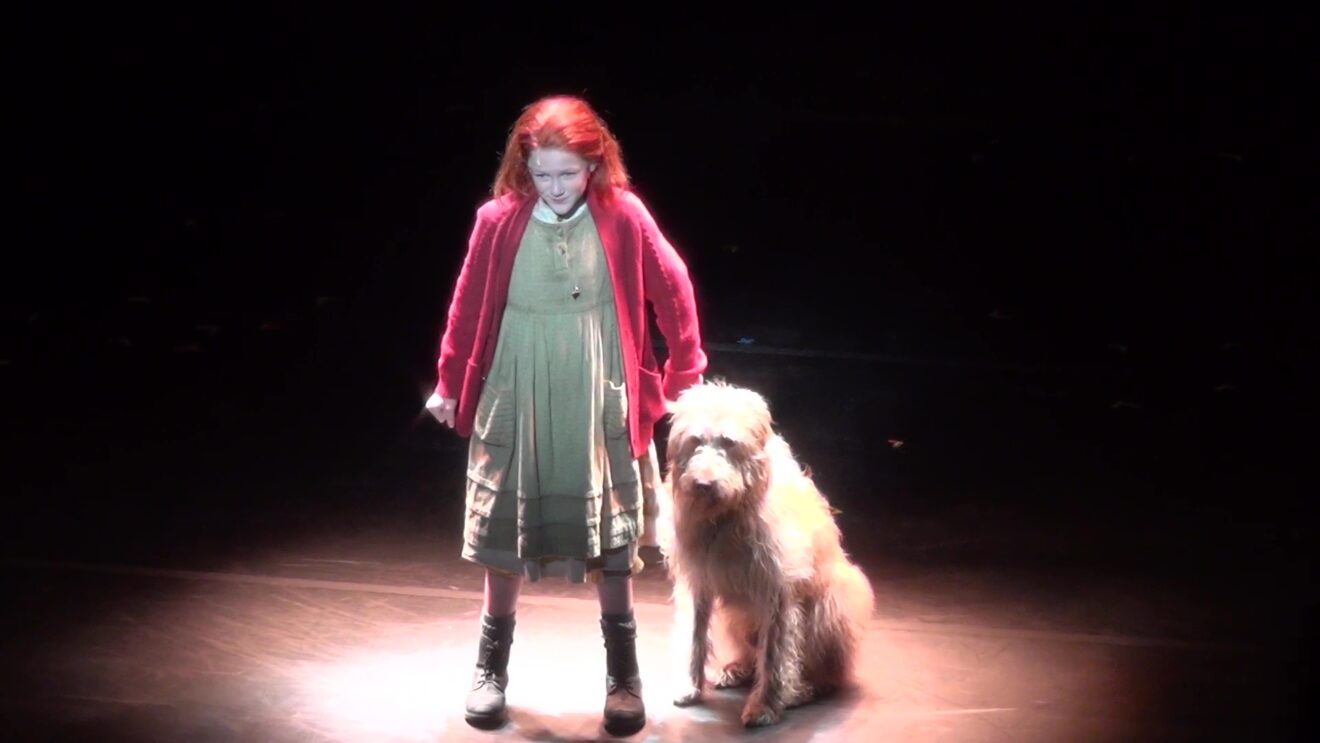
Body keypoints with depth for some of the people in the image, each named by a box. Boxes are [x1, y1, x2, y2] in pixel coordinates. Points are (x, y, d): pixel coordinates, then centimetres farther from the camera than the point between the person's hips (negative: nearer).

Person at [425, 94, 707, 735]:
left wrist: (685, 377, 4)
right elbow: (468, 305, 3)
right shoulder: (499, 221, -8)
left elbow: (674, 291, 0)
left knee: (610, 537, 7)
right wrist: (450, 384, 10)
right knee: (505, 534, 10)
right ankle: (491, 664, 26)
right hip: (515, 403, 1)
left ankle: (623, 673, 21)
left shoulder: (623, 216, -9)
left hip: (601, 406, -1)